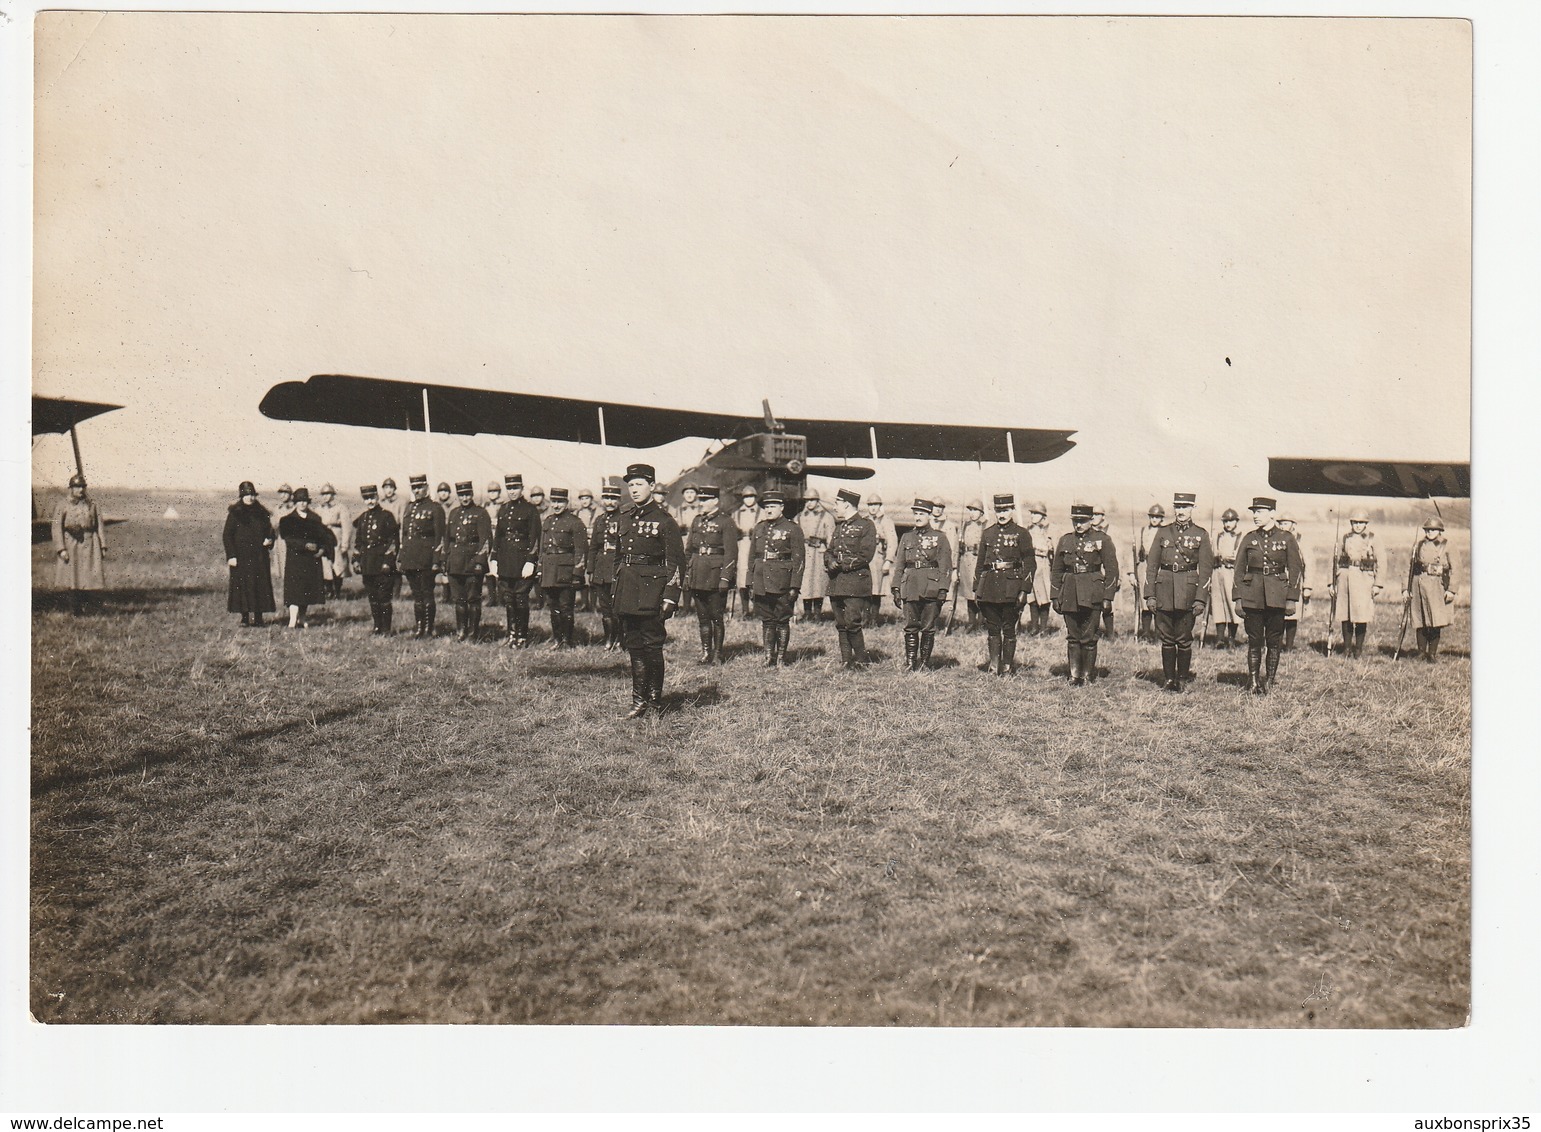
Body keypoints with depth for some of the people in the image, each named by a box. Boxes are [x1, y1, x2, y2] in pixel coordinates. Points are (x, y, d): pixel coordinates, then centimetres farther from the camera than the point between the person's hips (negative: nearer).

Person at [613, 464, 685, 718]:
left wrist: (670, 596, -14)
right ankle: (639, 701, 16)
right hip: (626, 590, 6)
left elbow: (675, 562, -8)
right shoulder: (625, 518, 13)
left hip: (651, 589, -6)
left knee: (652, 646, -1)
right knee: (633, 646, 9)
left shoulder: (664, 520, -6)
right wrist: (616, 589, 15)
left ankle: (655, 701, 10)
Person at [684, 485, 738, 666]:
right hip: (697, 576, 6)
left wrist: (725, 578, -15)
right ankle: (705, 652, 18)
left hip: (716, 576, -6)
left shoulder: (726, 523, -5)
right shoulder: (696, 521, 13)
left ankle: (717, 654, 10)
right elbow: (688, 549, 18)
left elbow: (731, 553, -9)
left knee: (716, 617, 1)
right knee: (702, 616, 10)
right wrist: (686, 575, 13)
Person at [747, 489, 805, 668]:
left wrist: (794, 586, -11)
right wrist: (750, 583, 12)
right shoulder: (758, 529, 13)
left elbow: (799, 559, -5)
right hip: (761, 583, 5)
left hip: (782, 584, -5)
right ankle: (769, 658, 12)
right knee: (766, 620, 7)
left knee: (782, 621, 2)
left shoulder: (792, 529, -2)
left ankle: (781, 658, 9)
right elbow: (752, 558, 17)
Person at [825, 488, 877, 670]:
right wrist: (831, 562, -4)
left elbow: (865, 555, -11)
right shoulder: (838, 527, 22)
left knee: (852, 623, -12)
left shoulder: (866, 525, -2)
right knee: (841, 625, 6)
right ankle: (846, 662, 11)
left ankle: (861, 661, -2)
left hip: (856, 581, -7)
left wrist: (842, 564, -13)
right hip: (836, 583, 7)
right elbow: (829, 551, 19)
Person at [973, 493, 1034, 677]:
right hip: (989, 586, 4)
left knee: (1009, 628, 1)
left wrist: (1024, 590, -9)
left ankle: (1008, 666, 10)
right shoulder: (987, 534, 13)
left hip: (1011, 586, -4)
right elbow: (980, 563, 17)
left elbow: (1030, 564, -1)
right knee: (992, 627, 7)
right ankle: (994, 664, 14)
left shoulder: (1021, 534, 1)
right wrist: (976, 589, 11)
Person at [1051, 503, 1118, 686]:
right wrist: (1055, 596, 10)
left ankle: (1088, 675, 9)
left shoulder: (1102, 539, 1)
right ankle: (1074, 675, 12)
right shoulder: (1065, 540, 11)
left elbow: (1112, 569, 0)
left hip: (1092, 594, -3)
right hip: (1069, 594, 4)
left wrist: (1108, 597, -5)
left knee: (1088, 637, -1)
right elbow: (1056, 570, 16)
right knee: (1073, 636, 6)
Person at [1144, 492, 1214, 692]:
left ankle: (1183, 679, 12)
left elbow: (1206, 569, 1)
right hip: (1164, 590, 2)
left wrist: (1200, 599, -7)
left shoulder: (1201, 535, 5)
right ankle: (1168, 679, 13)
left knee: (1184, 640, 1)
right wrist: (1150, 595, 1)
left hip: (1188, 590, -2)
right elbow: (1151, 565, 8)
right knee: (1166, 639, 5)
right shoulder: (1162, 533, 10)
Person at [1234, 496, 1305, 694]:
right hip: (1252, 595, 1)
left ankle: (1270, 681, 12)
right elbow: (1239, 569, 8)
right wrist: (1238, 598, 2)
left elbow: (1296, 569, 2)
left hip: (1276, 595, -1)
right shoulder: (1249, 538, 6)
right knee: (1254, 640, 3)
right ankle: (1253, 682, 9)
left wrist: (1291, 598, -3)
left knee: (1274, 640, 3)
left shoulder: (1286, 538, 1)